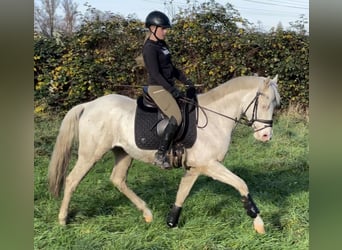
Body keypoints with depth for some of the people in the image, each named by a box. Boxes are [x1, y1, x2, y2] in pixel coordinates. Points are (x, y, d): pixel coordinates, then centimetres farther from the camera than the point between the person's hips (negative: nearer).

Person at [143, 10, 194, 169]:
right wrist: (173, 90, -23)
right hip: (157, 88, -10)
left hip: (168, 87, 10)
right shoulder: (149, 48, -14)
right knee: (176, 118, -24)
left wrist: (186, 81, 12)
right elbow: (155, 74, -20)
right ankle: (160, 155, -18)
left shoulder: (162, 45, 14)